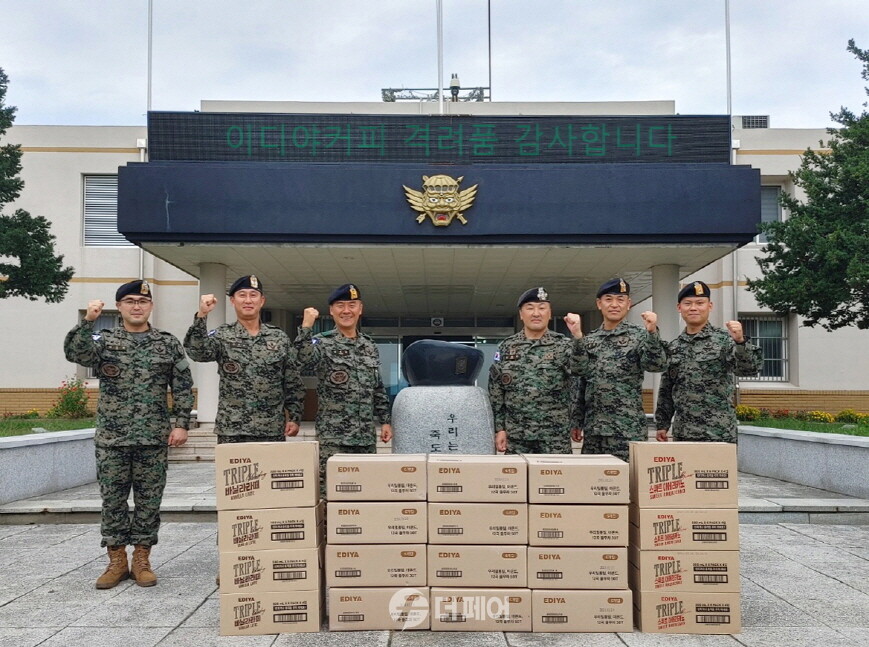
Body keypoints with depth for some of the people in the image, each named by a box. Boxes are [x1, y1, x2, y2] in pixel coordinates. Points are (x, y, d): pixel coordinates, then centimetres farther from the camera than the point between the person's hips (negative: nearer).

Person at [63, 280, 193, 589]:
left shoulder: (168, 343, 5)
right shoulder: (104, 340, 5)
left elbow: (183, 387, 3)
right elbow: (75, 353, -14)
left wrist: (181, 424, -4)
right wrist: (87, 320, -26)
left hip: (154, 438, 0)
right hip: (111, 437, 1)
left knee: (149, 501, 5)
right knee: (113, 500, 6)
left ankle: (142, 560, 18)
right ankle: (117, 561, 19)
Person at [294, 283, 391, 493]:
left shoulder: (370, 346, 13)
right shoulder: (322, 342, -4)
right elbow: (304, 361, -27)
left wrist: (384, 420, 12)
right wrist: (306, 327, -35)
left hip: (366, 436, 5)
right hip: (333, 437, -5)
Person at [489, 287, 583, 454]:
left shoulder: (564, 346, 1)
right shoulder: (505, 347, 7)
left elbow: (578, 386, -9)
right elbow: (495, 392, 7)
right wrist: (499, 428, 2)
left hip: (555, 436, -2)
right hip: (516, 437, 2)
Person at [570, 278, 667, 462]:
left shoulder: (639, 335, -1)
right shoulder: (588, 340, 12)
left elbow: (657, 365, -17)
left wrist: (652, 332, -30)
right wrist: (577, 422, 12)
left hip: (627, 430, -4)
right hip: (593, 430, 5)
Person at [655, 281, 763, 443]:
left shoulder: (724, 339, -4)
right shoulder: (673, 347, 10)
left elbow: (749, 369, -18)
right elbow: (666, 390, 15)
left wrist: (740, 341, -34)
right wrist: (662, 424, 12)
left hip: (717, 433, -4)